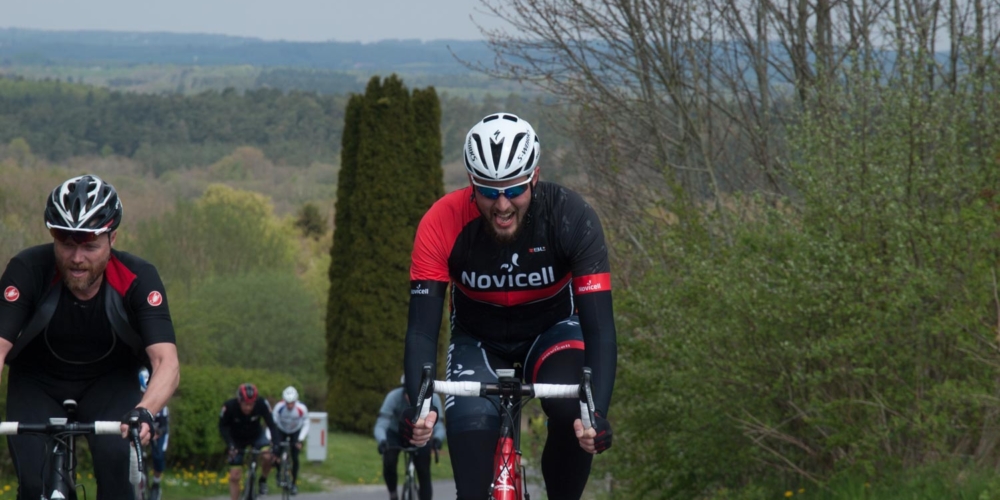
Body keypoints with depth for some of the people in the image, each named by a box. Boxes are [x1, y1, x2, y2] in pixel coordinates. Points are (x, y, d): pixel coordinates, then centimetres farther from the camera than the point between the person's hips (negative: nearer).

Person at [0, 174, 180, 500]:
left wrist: (144, 413, -56)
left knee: (117, 460, -27)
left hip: (110, 384, 0)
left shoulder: (138, 278, -26)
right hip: (37, 384, 0)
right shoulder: (28, 270, -26)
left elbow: (167, 362, -35)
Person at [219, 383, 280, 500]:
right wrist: (230, 445, -31)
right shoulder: (229, 406, -32)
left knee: (267, 456, -30)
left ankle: (263, 481, -1)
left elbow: (271, 424, -27)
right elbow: (223, 427, -18)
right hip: (237, 439, 0)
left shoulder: (261, 404, -31)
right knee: (234, 476, -4)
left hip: (256, 435, 0)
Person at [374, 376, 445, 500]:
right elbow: (380, 425, -37)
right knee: (389, 463, -26)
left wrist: (437, 438, -56)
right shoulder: (394, 397, -33)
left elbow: (439, 426, -33)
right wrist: (382, 441, -58)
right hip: (395, 433, -1)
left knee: (424, 474, -10)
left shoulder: (432, 398, -30)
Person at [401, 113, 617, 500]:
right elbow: (422, 327, -29)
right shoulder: (442, 224, -28)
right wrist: (418, 406, -47)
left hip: (552, 331, -1)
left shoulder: (573, 218, -29)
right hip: (479, 340, 1)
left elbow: (599, 327, -33)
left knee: (573, 414, -31)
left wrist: (597, 412, -48)